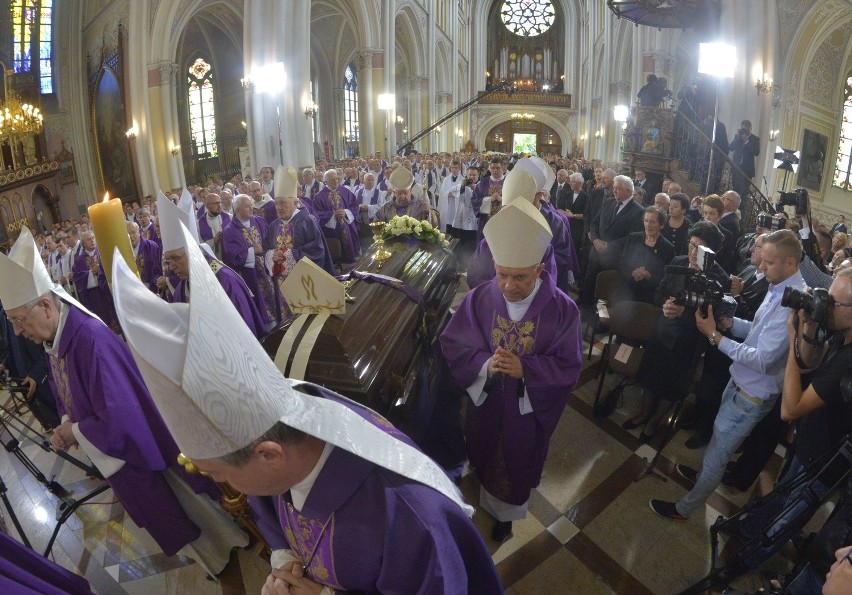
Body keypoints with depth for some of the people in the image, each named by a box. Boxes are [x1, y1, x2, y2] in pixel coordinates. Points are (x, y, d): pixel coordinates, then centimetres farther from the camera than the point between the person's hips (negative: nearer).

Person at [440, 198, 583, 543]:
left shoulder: (562, 309, -20)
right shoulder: (478, 300, -17)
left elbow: (569, 365, -16)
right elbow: (452, 345, -12)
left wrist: (525, 368, -32)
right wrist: (484, 363, -31)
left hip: (530, 408, -1)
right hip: (485, 402, 2)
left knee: (518, 461, 22)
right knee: (485, 457, 26)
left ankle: (506, 512, 52)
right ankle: (491, 500, 59)